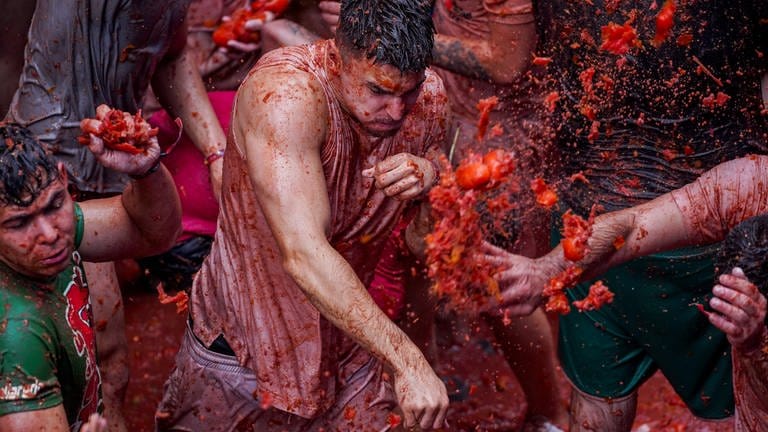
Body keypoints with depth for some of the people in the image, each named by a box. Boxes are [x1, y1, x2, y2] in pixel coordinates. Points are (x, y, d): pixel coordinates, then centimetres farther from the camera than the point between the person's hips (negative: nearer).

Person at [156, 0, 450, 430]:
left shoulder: (429, 97, -12)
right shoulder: (286, 92, -30)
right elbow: (303, 255, -39)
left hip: (349, 334, 4)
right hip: (242, 343, -4)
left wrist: (427, 172, -15)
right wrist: (406, 360, -41)